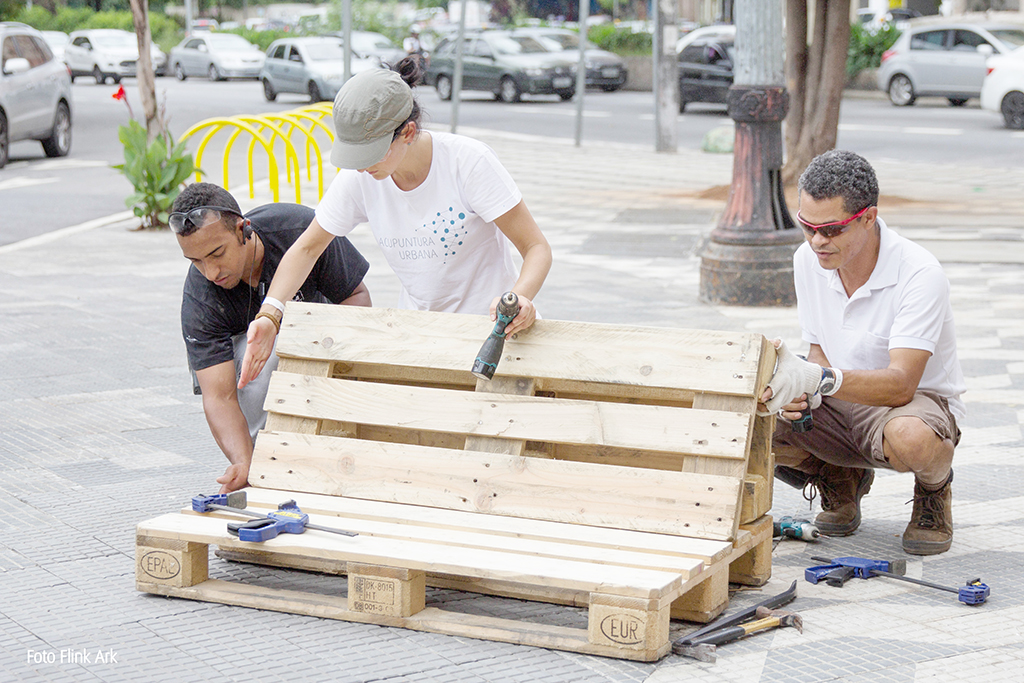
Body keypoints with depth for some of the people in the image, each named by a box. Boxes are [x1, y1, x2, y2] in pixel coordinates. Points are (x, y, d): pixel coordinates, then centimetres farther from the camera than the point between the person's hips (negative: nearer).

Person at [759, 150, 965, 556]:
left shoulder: (920, 275, -25)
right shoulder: (808, 260, -6)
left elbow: (901, 383, -32)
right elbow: (821, 355, 3)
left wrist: (821, 379, -48)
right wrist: (800, 388, -22)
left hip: (919, 402, -5)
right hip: (839, 405, 5)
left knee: (910, 438, -42)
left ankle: (934, 488, -2)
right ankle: (841, 479, 10)